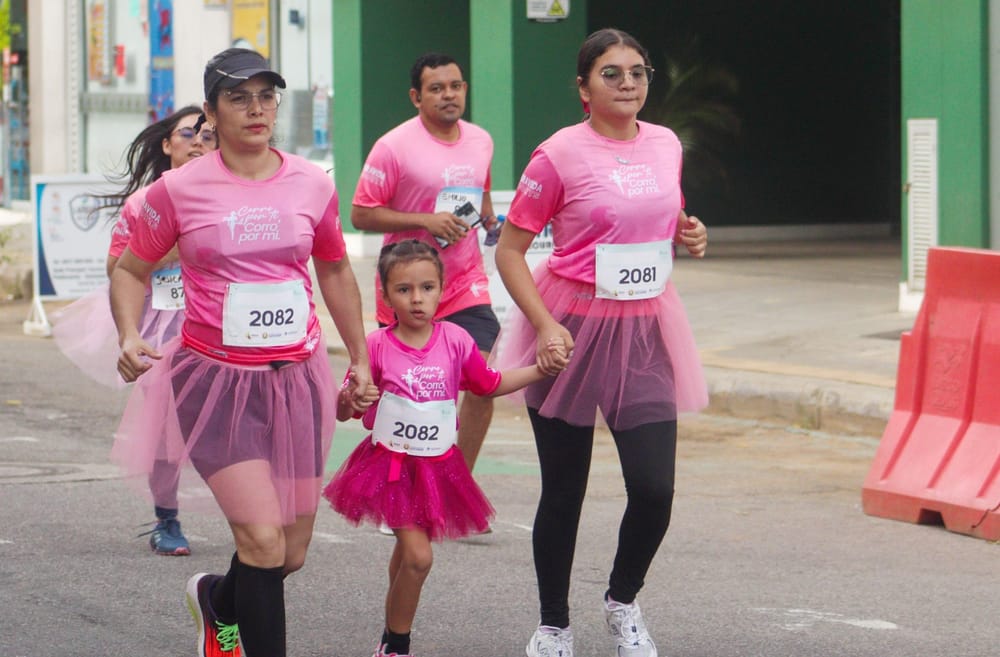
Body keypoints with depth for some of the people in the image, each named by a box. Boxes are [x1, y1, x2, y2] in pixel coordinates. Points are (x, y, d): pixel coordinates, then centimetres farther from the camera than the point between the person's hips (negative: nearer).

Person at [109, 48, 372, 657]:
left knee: (291, 554, 9)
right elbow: (131, 270, 6)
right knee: (263, 540, -17)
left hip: (296, 377, 4)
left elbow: (335, 270, 19)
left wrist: (360, 358, 19)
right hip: (215, 377, -4)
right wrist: (129, 337, -12)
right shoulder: (179, 190, -5)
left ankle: (217, 598, 41)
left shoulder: (313, 185, 4)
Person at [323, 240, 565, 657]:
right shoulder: (376, 347, -11)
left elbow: (489, 384, 15)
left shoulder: (456, 341, -2)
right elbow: (344, 413, -5)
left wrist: (541, 369, 5)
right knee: (418, 556, -14)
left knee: (407, 554, 15)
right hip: (391, 463, -3)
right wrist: (349, 400, -29)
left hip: (437, 465, 4)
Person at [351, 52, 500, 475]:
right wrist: (426, 221, -21)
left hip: (466, 285, 4)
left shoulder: (481, 141, 7)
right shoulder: (393, 147, -12)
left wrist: (489, 218, 5)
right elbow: (361, 214, -13)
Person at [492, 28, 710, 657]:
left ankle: (623, 601, 22)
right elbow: (509, 251, -9)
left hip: (645, 329, 4)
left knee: (654, 489, -6)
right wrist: (545, 326, -20)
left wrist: (688, 235, 1)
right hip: (573, 331, -4)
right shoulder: (559, 155, -11)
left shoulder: (665, 145, 6)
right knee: (564, 492, 6)